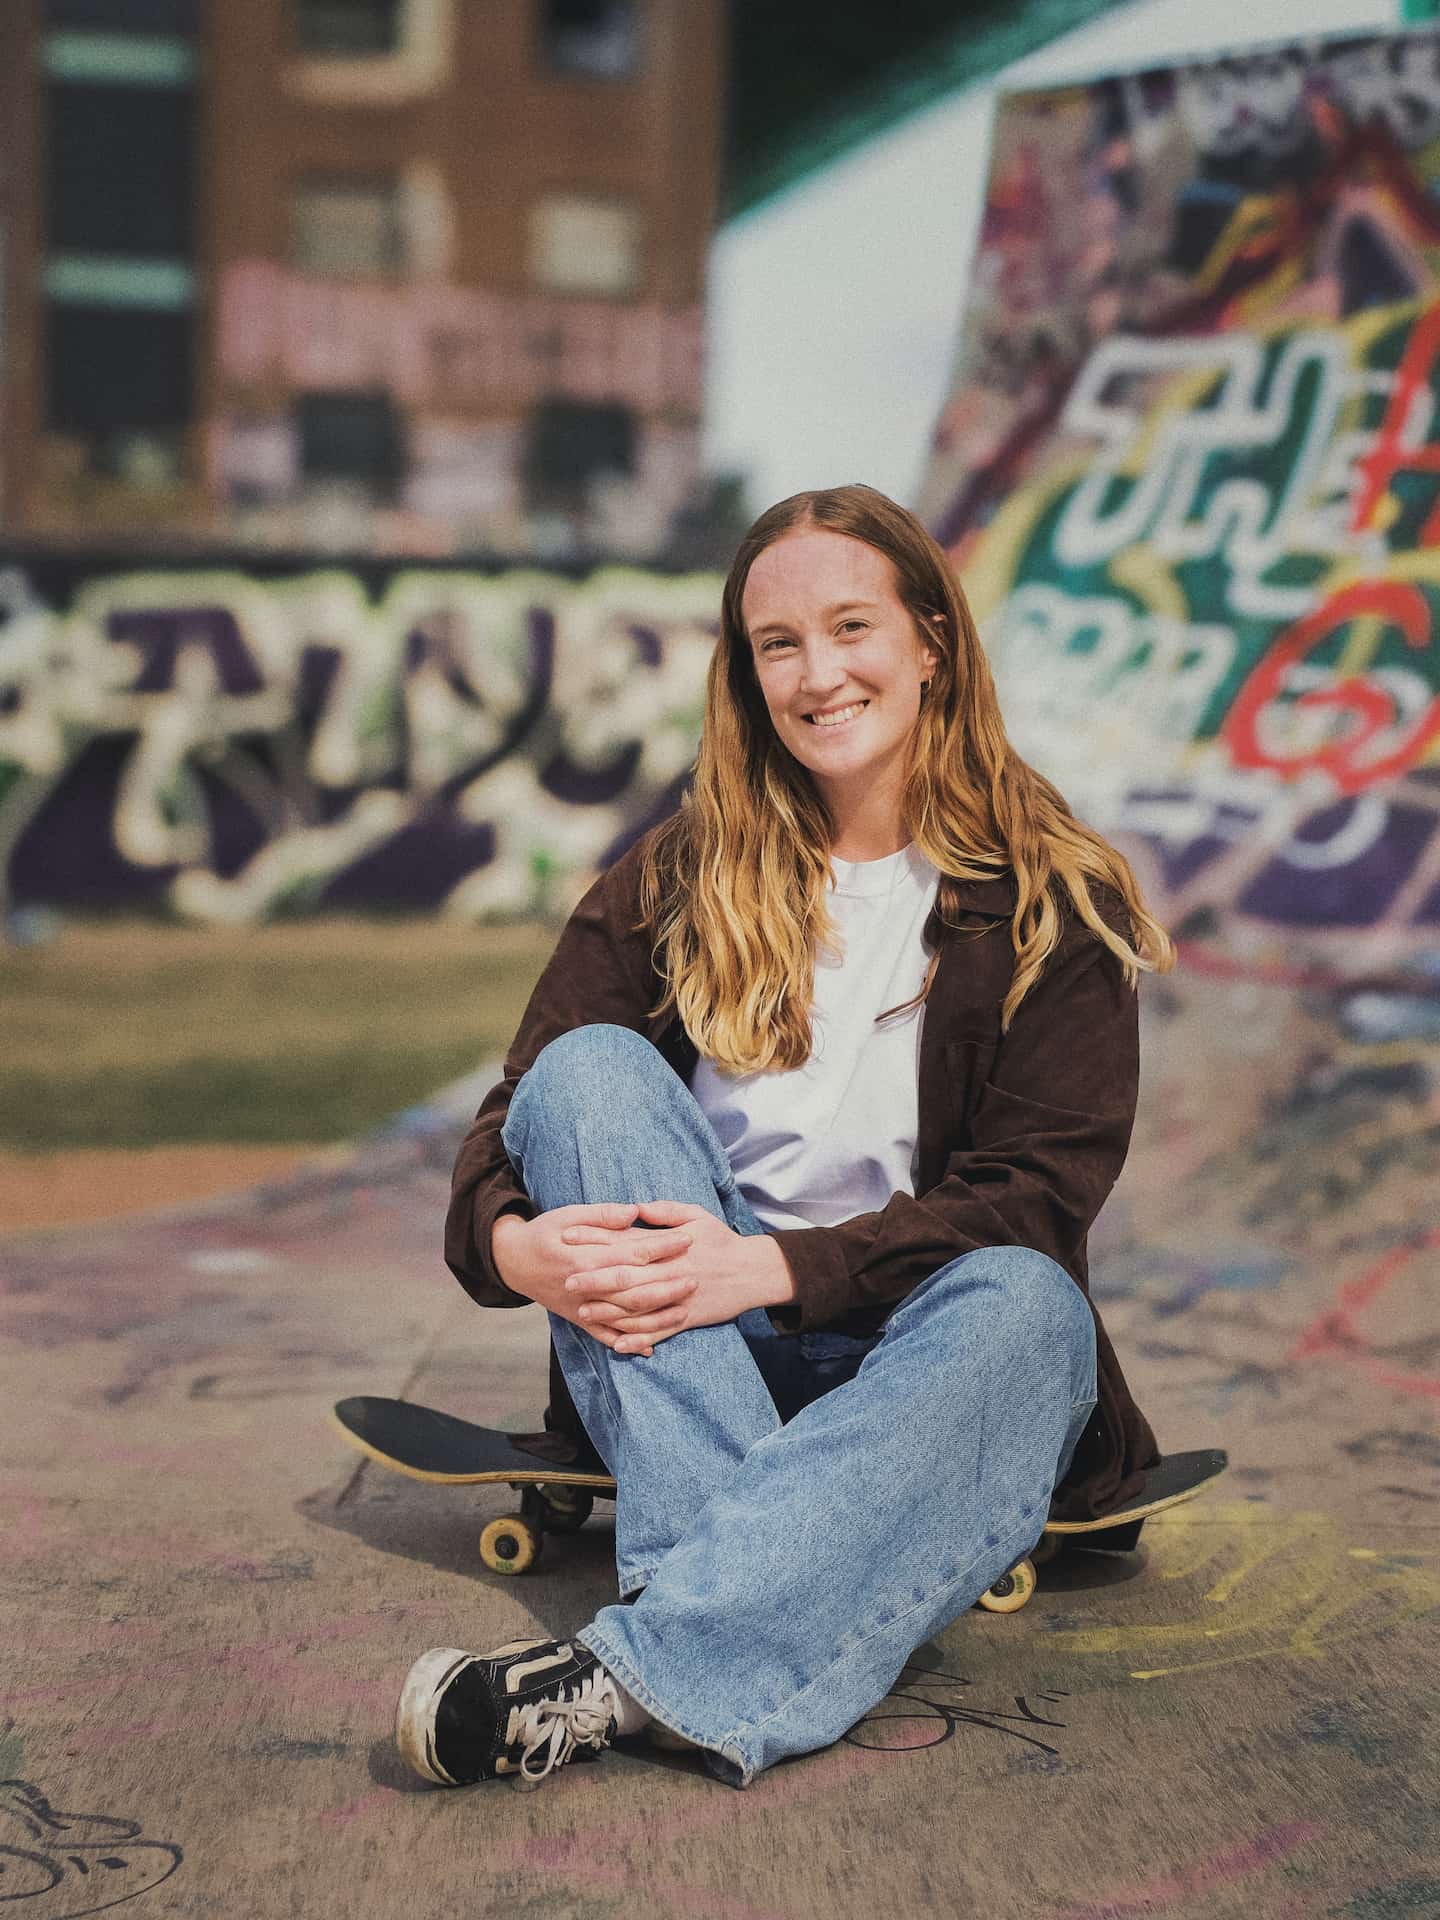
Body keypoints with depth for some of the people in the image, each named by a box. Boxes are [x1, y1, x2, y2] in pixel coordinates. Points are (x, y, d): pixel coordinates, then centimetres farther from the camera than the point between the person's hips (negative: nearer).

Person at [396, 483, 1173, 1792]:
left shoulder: (1055, 903, 0)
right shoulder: (677, 881, 8)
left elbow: (1035, 1200, -9)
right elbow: (528, 1104, 0)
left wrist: (781, 1264, -24)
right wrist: (512, 1242, -25)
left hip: (919, 1340, -2)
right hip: (686, 1358, 2)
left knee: (1027, 1307, -35)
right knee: (590, 1068, -22)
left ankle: (649, 1667, -52)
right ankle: (733, 1568, -39)